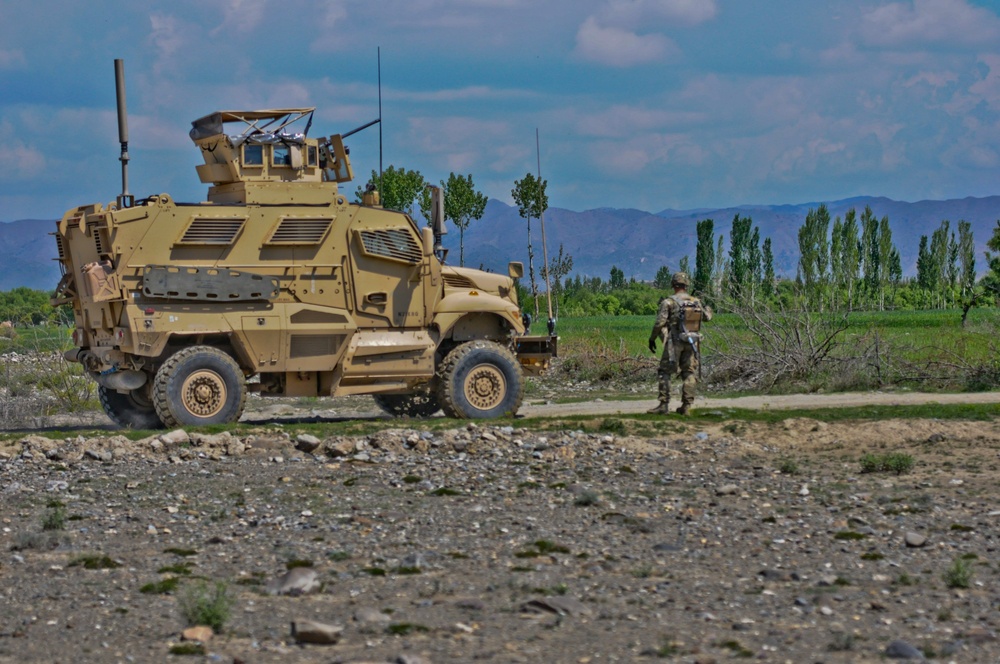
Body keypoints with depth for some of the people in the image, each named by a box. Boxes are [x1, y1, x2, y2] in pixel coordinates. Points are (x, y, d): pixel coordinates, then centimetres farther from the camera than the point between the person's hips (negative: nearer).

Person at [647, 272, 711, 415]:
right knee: (689, 374, 10)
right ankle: (686, 406, 6)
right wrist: (708, 308, 43)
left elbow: (659, 323, -12)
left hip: (674, 343, -4)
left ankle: (664, 405, -1)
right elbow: (707, 317, 20)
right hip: (692, 343, 4)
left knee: (665, 372, 4)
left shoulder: (669, 302, -9)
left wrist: (652, 338, 2)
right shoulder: (696, 302, 5)